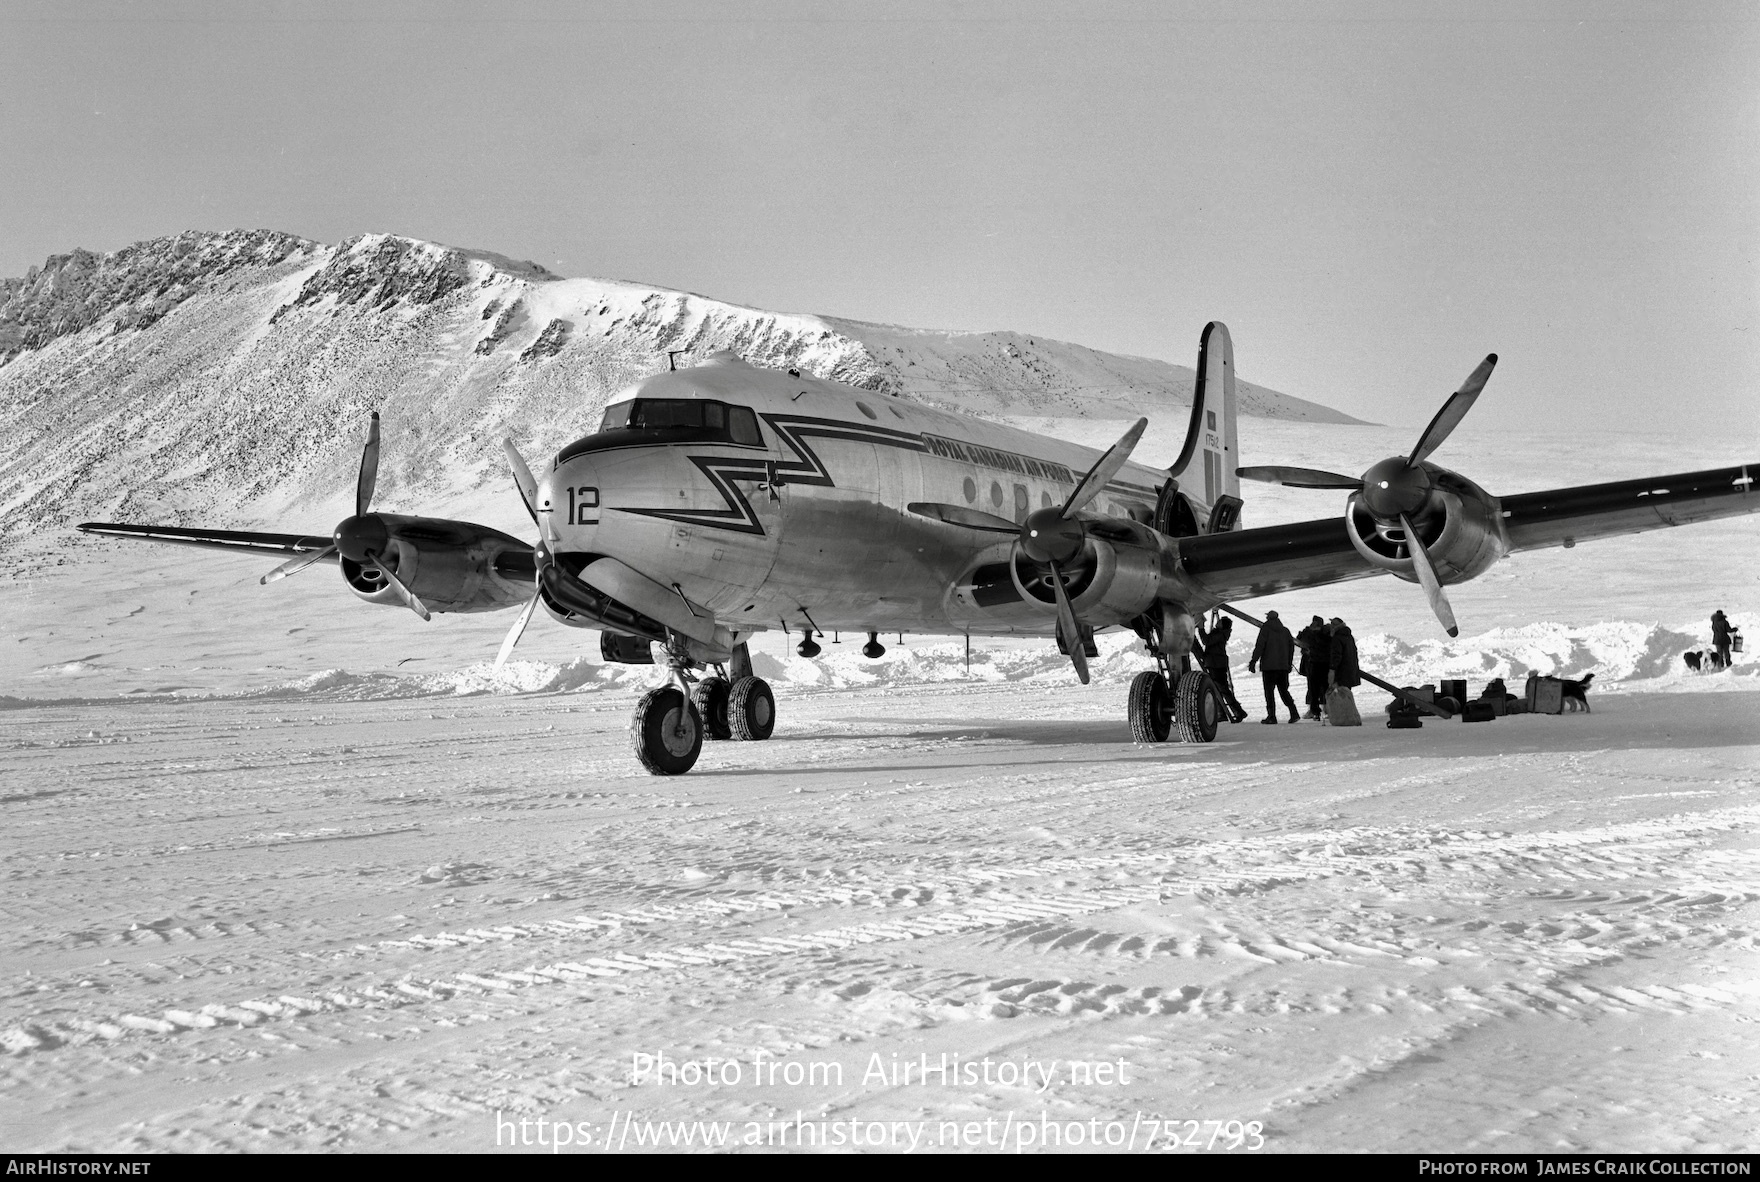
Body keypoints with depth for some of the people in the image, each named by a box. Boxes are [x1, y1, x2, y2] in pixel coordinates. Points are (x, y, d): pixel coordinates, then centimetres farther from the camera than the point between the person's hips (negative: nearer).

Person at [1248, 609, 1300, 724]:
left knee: (1269, 691, -2)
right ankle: (1294, 713, 2)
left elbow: (1259, 646, -11)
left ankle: (1271, 717, -6)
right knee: (1284, 690, 13)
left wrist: (1253, 661, -9)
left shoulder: (1265, 628, -4)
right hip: (1283, 666, 6)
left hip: (1269, 666, -6)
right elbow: (1291, 647, 17)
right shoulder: (1285, 630, 13)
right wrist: (1289, 664, 23)